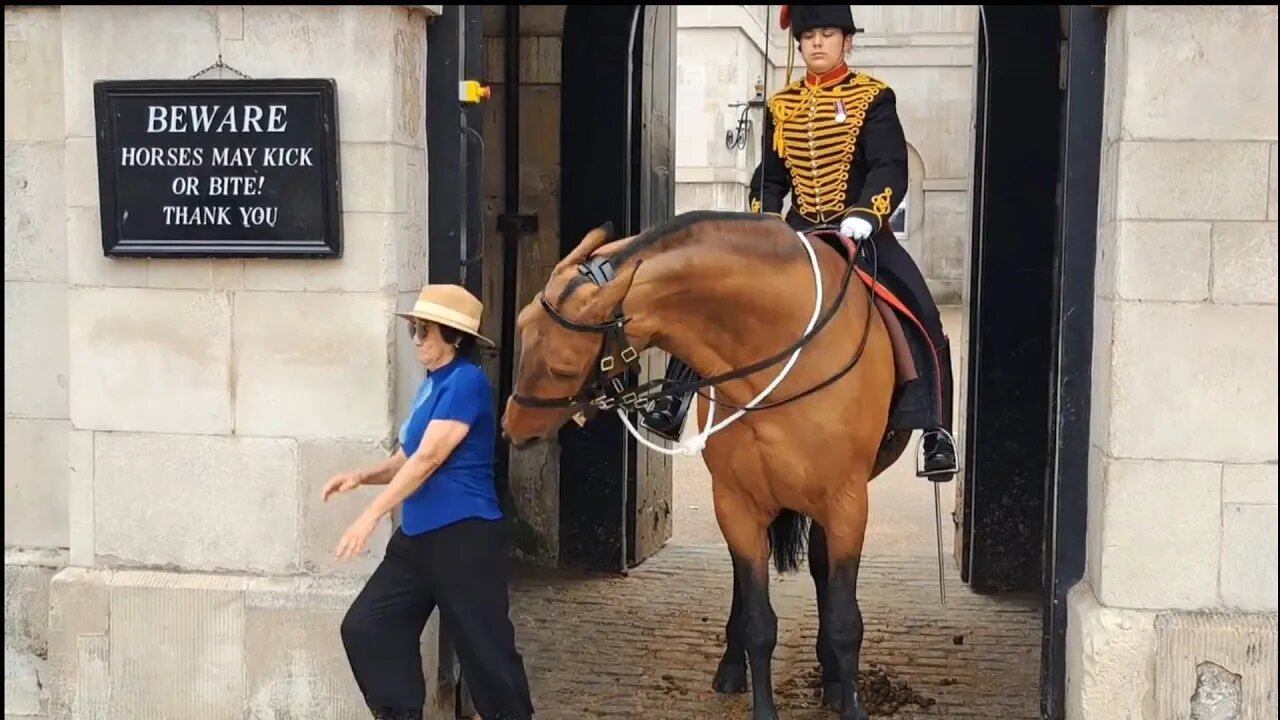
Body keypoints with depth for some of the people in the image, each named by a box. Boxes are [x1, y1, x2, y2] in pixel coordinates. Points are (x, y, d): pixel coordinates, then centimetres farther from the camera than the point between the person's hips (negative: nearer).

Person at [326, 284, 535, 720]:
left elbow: (428, 459, -20)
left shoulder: (466, 381, -14)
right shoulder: (430, 385, 14)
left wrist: (372, 515, -21)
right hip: (418, 535, 9)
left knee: (484, 647, -1)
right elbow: (407, 458, 20)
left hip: (464, 535, -9)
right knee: (366, 627, 5)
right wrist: (361, 477, 1)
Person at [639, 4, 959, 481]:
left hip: (861, 232, -4)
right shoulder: (782, 106, 10)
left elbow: (890, 169, -14)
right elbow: (770, 178, 14)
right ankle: (675, 406, 0)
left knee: (924, 324, -21)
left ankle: (937, 436, -11)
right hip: (797, 234, 4)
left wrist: (864, 215, -32)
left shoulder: (873, 98, -3)